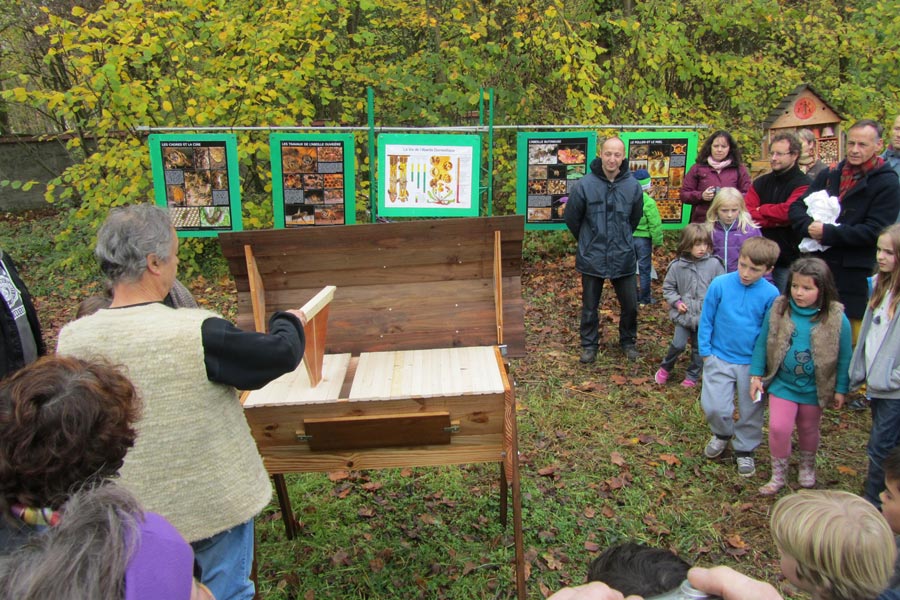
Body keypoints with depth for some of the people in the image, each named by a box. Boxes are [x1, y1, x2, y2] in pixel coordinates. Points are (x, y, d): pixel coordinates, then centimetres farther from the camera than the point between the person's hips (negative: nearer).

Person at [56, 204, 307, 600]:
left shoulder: (71, 340, -13)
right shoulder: (196, 333, -28)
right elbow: (282, 353, -17)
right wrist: (289, 322, 5)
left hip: (131, 512, 5)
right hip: (214, 503, -4)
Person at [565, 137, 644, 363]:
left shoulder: (633, 186, -6)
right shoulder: (584, 185, -13)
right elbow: (571, 218, 1)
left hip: (623, 257, 2)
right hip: (592, 257, -2)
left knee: (630, 305, 11)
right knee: (589, 306, 11)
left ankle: (628, 342, 34)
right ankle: (589, 345, 29)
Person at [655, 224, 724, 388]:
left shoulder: (714, 264, -10)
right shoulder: (677, 266, -7)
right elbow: (668, 288, 6)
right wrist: (676, 302, -7)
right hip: (684, 314, 0)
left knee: (700, 348, 12)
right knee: (678, 344, -2)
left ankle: (693, 376, 32)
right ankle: (665, 368, 24)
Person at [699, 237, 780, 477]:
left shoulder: (770, 294, -12)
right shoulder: (720, 284, -13)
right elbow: (706, 319, -3)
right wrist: (705, 351, -1)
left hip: (752, 363, 1)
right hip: (720, 358, 0)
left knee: (751, 411, 13)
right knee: (714, 406, -3)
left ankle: (745, 450, 37)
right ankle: (722, 434, 30)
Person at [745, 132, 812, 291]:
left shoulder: (804, 185, -6)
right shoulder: (761, 182, 10)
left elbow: (788, 212, -21)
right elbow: (745, 213, -2)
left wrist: (760, 210, -6)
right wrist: (777, 220, -14)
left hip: (788, 261, -5)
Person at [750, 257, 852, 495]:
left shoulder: (836, 319, -16)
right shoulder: (778, 310, -14)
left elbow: (844, 357, -5)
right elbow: (762, 344, -4)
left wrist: (841, 389, 0)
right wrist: (756, 375, -4)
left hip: (814, 389, 0)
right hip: (782, 384, 0)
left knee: (808, 430, 19)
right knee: (778, 428, -5)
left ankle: (807, 466, 47)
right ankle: (778, 474, 18)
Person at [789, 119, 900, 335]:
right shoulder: (830, 175, 12)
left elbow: (874, 231, -13)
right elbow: (796, 208, 7)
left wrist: (828, 233, -19)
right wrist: (809, 226, -13)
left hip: (854, 274, -4)